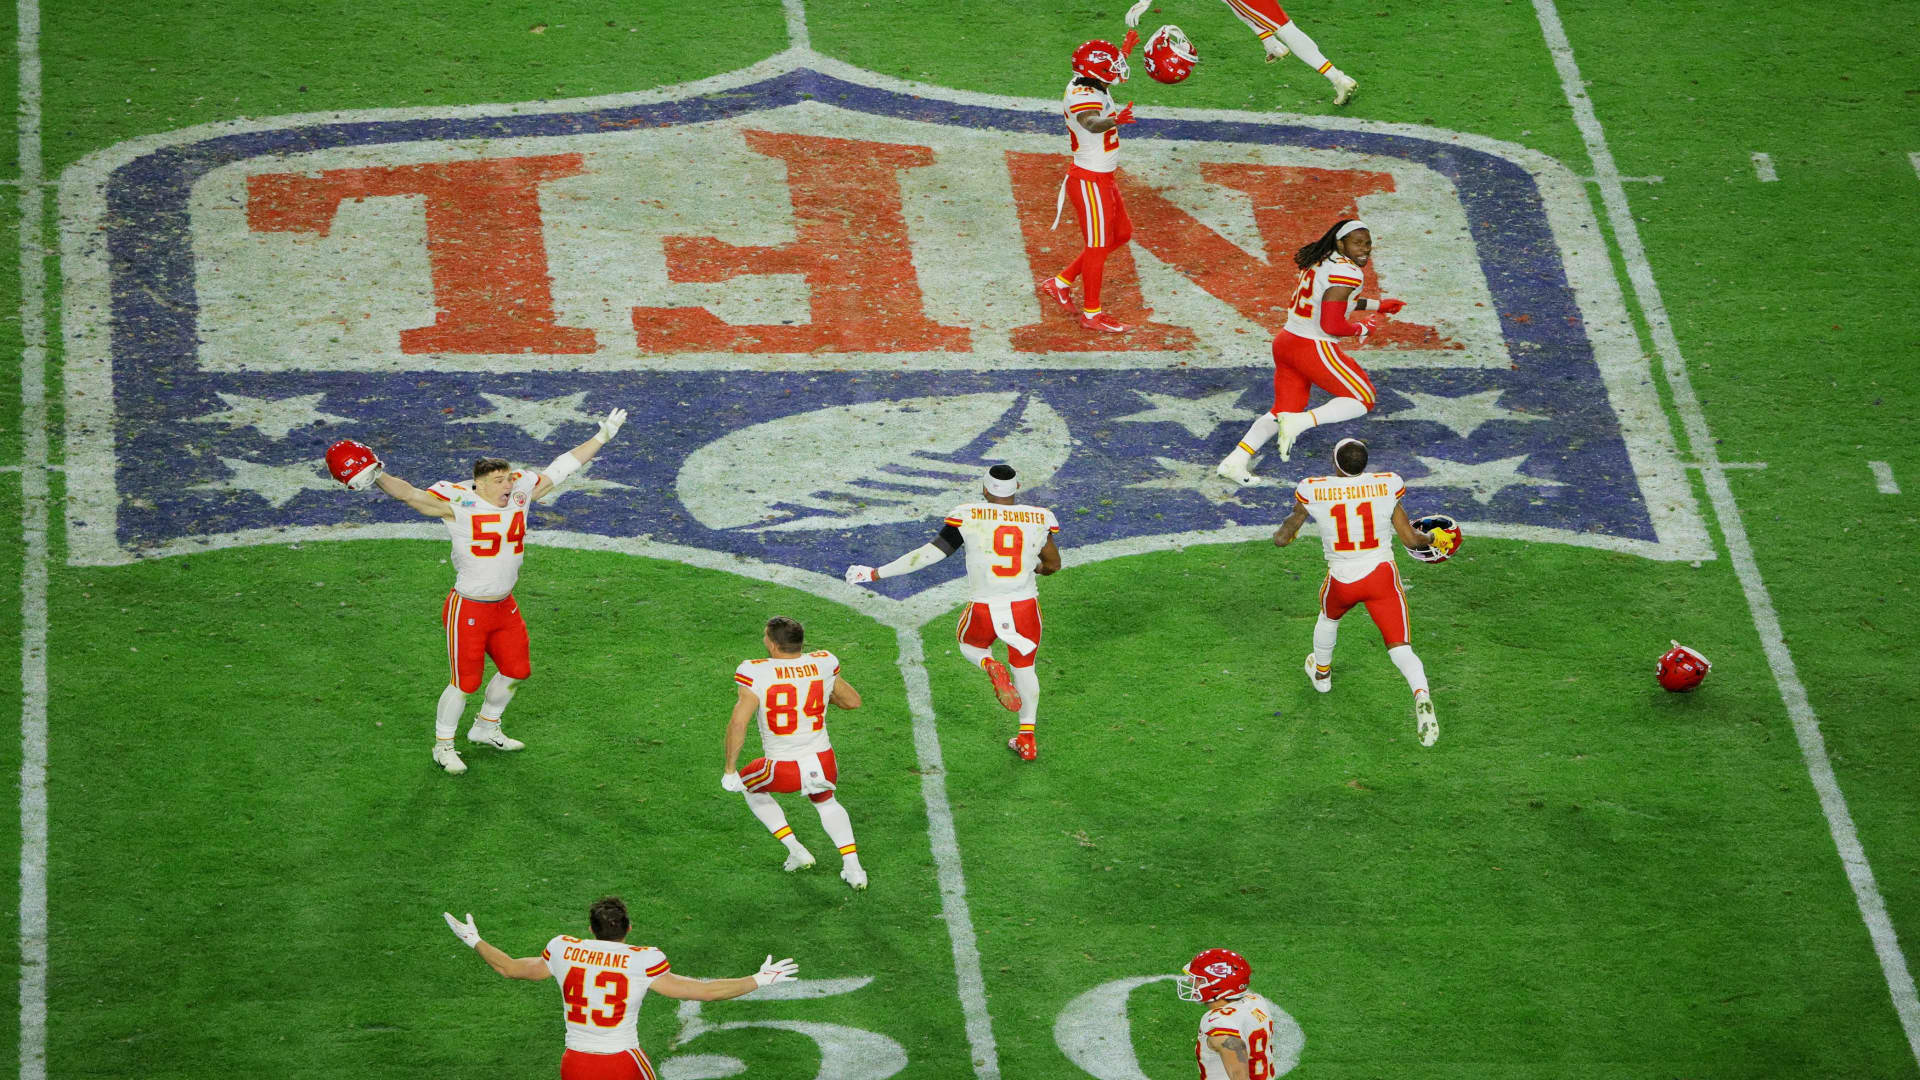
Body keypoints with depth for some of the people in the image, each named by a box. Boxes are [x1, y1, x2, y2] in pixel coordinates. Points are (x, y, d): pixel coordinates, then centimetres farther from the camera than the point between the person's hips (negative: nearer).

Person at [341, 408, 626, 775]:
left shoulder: (520, 492, -1)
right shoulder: (458, 503, -18)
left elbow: (562, 466, 7)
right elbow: (411, 495, -30)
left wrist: (603, 436, 11)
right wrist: (378, 478, -48)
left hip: (505, 607, 7)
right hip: (468, 610, -7)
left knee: (516, 671, 18)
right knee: (464, 682, -1)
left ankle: (486, 729, 42)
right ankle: (443, 746, 19)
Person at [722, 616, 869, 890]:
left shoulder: (756, 674, -14)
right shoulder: (822, 665, -2)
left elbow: (738, 723, -20)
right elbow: (853, 701, 14)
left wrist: (730, 769, -11)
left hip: (784, 771, -3)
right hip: (823, 763, 4)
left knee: (751, 787, 30)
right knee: (825, 801, 36)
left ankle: (796, 850, 23)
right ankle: (852, 866, 23)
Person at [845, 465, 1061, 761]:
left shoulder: (968, 516, -11)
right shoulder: (1039, 519, -5)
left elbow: (932, 553, -12)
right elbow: (1052, 564, 8)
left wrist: (876, 573, -6)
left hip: (985, 610, -1)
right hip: (1025, 606, 1)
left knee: (971, 646, 30)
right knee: (1024, 668, 25)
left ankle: (991, 667, -5)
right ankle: (1027, 739, 27)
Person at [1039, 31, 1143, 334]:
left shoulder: (1091, 87, 4)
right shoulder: (1083, 96, -26)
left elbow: (1108, 72, 30)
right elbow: (1092, 122, -49)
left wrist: (1125, 49, 43)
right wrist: (1114, 120, -68)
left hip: (1103, 180, 10)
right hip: (1090, 181, -10)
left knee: (1121, 233, 21)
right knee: (1097, 246, 1)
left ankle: (1061, 283, 28)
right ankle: (1091, 314, 14)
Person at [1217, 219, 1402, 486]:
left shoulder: (1322, 261, 12)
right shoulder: (1347, 273, -17)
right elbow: (1332, 325, -21)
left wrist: (1377, 305, 34)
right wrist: (1361, 329, -2)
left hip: (1285, 342, 9)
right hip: (1314, 349, -9)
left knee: (1285, 410, 22)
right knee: (1364, 400, 5)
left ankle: (1235, 461, 14)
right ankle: (1300, 422, -11)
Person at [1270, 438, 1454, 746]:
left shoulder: (1314, 492, -10)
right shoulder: (1385, 486, -9)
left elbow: (1281, 539, 0)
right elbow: (1411, 539, -2)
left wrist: (1283, 532, 25)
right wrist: (1433, 538, 20)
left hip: (1342, 581, 1)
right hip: (1382, 575, -1)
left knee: (1329, 616, 35)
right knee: (1400, 648, 0)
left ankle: (1321, 673, 60)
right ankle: (1421, 695, -29)